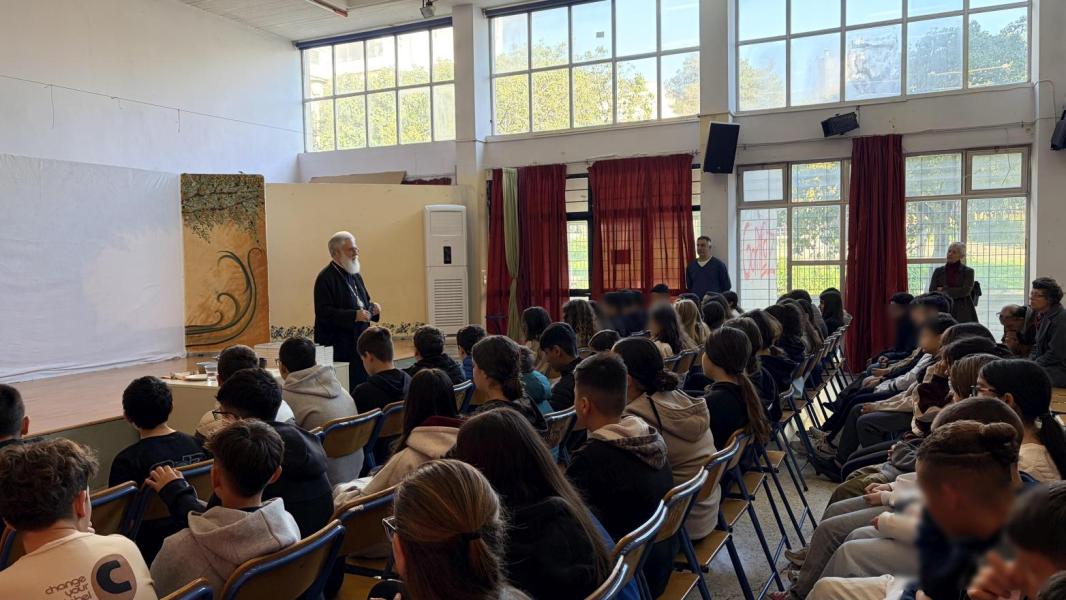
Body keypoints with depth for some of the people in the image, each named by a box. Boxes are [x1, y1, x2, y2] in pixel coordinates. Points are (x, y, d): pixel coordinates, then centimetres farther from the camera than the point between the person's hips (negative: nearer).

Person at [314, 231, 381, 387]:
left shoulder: (355, 275, 16)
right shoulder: (325, 278, -11)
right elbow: (323, 312, -19)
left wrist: (372, 307, 3)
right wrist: (354, 316, -24)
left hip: (359, 342, 8)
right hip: (338, 346, -8)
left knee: (362, 383, 8)